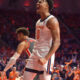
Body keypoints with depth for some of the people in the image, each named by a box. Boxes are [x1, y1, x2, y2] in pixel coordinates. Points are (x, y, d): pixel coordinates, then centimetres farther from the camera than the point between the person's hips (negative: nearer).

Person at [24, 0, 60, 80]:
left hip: (46, 55, -9)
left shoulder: (51, 20, -11)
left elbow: (57, 42, -19)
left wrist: (46, 58, -28)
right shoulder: (38, 21, 16)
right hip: (35, 54, 9)